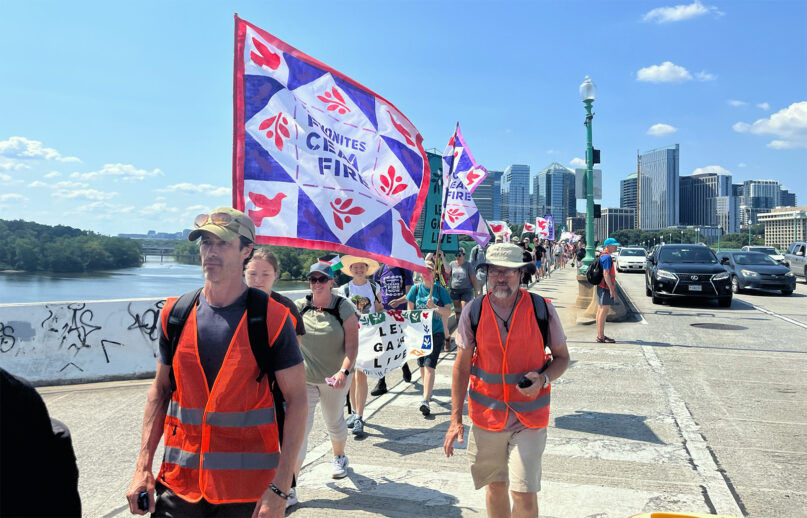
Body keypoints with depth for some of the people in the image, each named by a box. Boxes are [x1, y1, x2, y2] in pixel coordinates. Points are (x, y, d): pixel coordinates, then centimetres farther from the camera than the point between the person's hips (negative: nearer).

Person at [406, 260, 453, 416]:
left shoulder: (440, 290, -2)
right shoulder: (416, 289, 3)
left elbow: (448, 312, -3)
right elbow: (410, 311, 5)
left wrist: (435, 307, -20)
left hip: (436, 333, -3)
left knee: (429, 366, -14)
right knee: (422, 365, 14)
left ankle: (426, 401, -19)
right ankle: (428, 391, 38)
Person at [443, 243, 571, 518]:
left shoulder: (542, 310, -6)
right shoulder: (473, 312, -4)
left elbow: (562, 358, 4)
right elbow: (462, 367, 1)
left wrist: (543, 379, -17)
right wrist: (456, 419, -2)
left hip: (529, 416, -1)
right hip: (487, 414, 2)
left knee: (525, 495, -5)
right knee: (495, 486, 15)